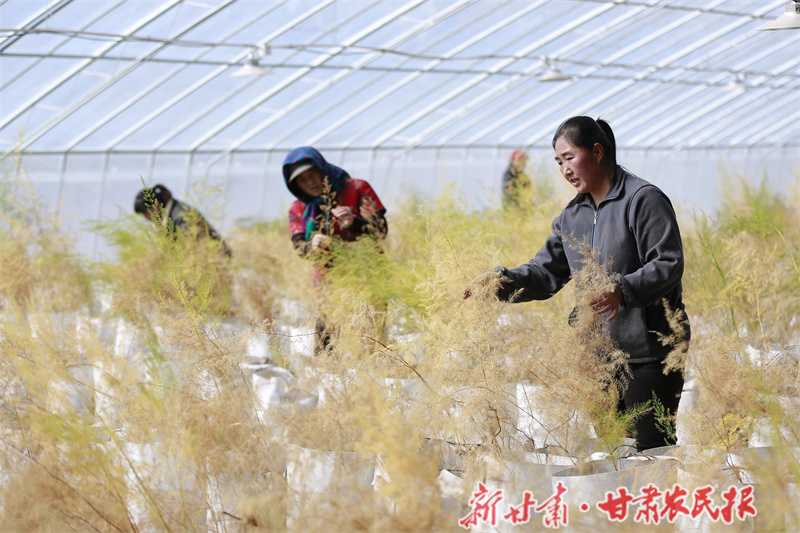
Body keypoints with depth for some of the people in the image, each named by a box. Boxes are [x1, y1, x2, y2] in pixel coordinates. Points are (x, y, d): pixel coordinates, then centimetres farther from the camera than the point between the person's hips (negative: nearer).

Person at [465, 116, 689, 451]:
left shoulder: (644, 199, -7)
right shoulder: (572, 215, 17)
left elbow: (668, 264, -15)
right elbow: (547, 270, 15)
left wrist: (623, 290, -30)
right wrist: (503, 281, -2)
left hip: (648, 352, -7)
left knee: (651, 448, -7)